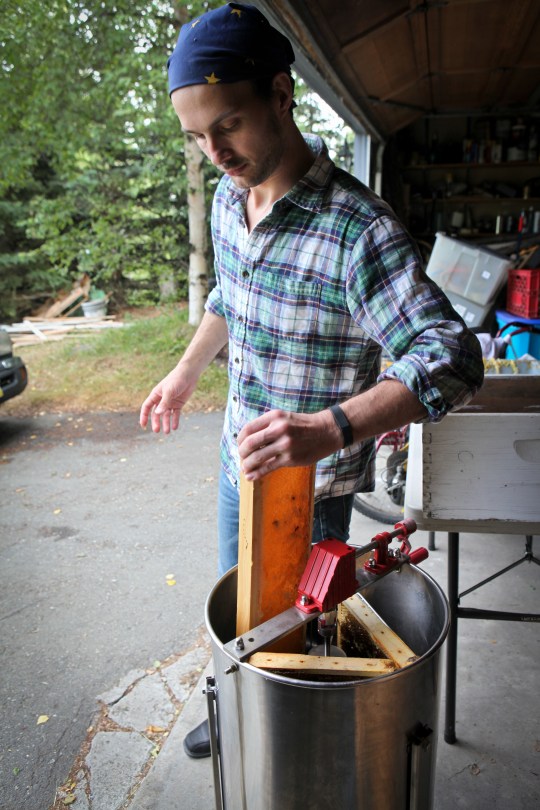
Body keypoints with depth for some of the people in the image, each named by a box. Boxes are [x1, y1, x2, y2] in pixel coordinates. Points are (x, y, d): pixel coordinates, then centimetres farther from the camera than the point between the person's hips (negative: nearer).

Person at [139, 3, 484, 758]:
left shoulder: (358, 229, -27)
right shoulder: (228, 198, -1)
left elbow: (454, 359, -33)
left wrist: (328, 428, -47)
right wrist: (185, 372, 23)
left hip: (312, 484, -7)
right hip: (240, 457, 7)